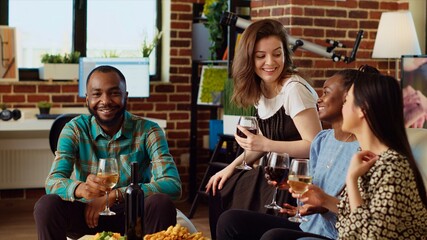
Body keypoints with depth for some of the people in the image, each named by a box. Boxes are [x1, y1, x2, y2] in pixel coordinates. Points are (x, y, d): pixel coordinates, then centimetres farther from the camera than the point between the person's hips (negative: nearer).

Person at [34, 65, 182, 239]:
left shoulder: (147, 131, -10)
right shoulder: (75, 130, -5)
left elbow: (172, 185, -22)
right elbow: (53, 182, -17)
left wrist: (114, 195, -32)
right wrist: (80, 188, -42)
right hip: (88, 213, 1)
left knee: (162, 204, -33)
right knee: (47, 205, -28)